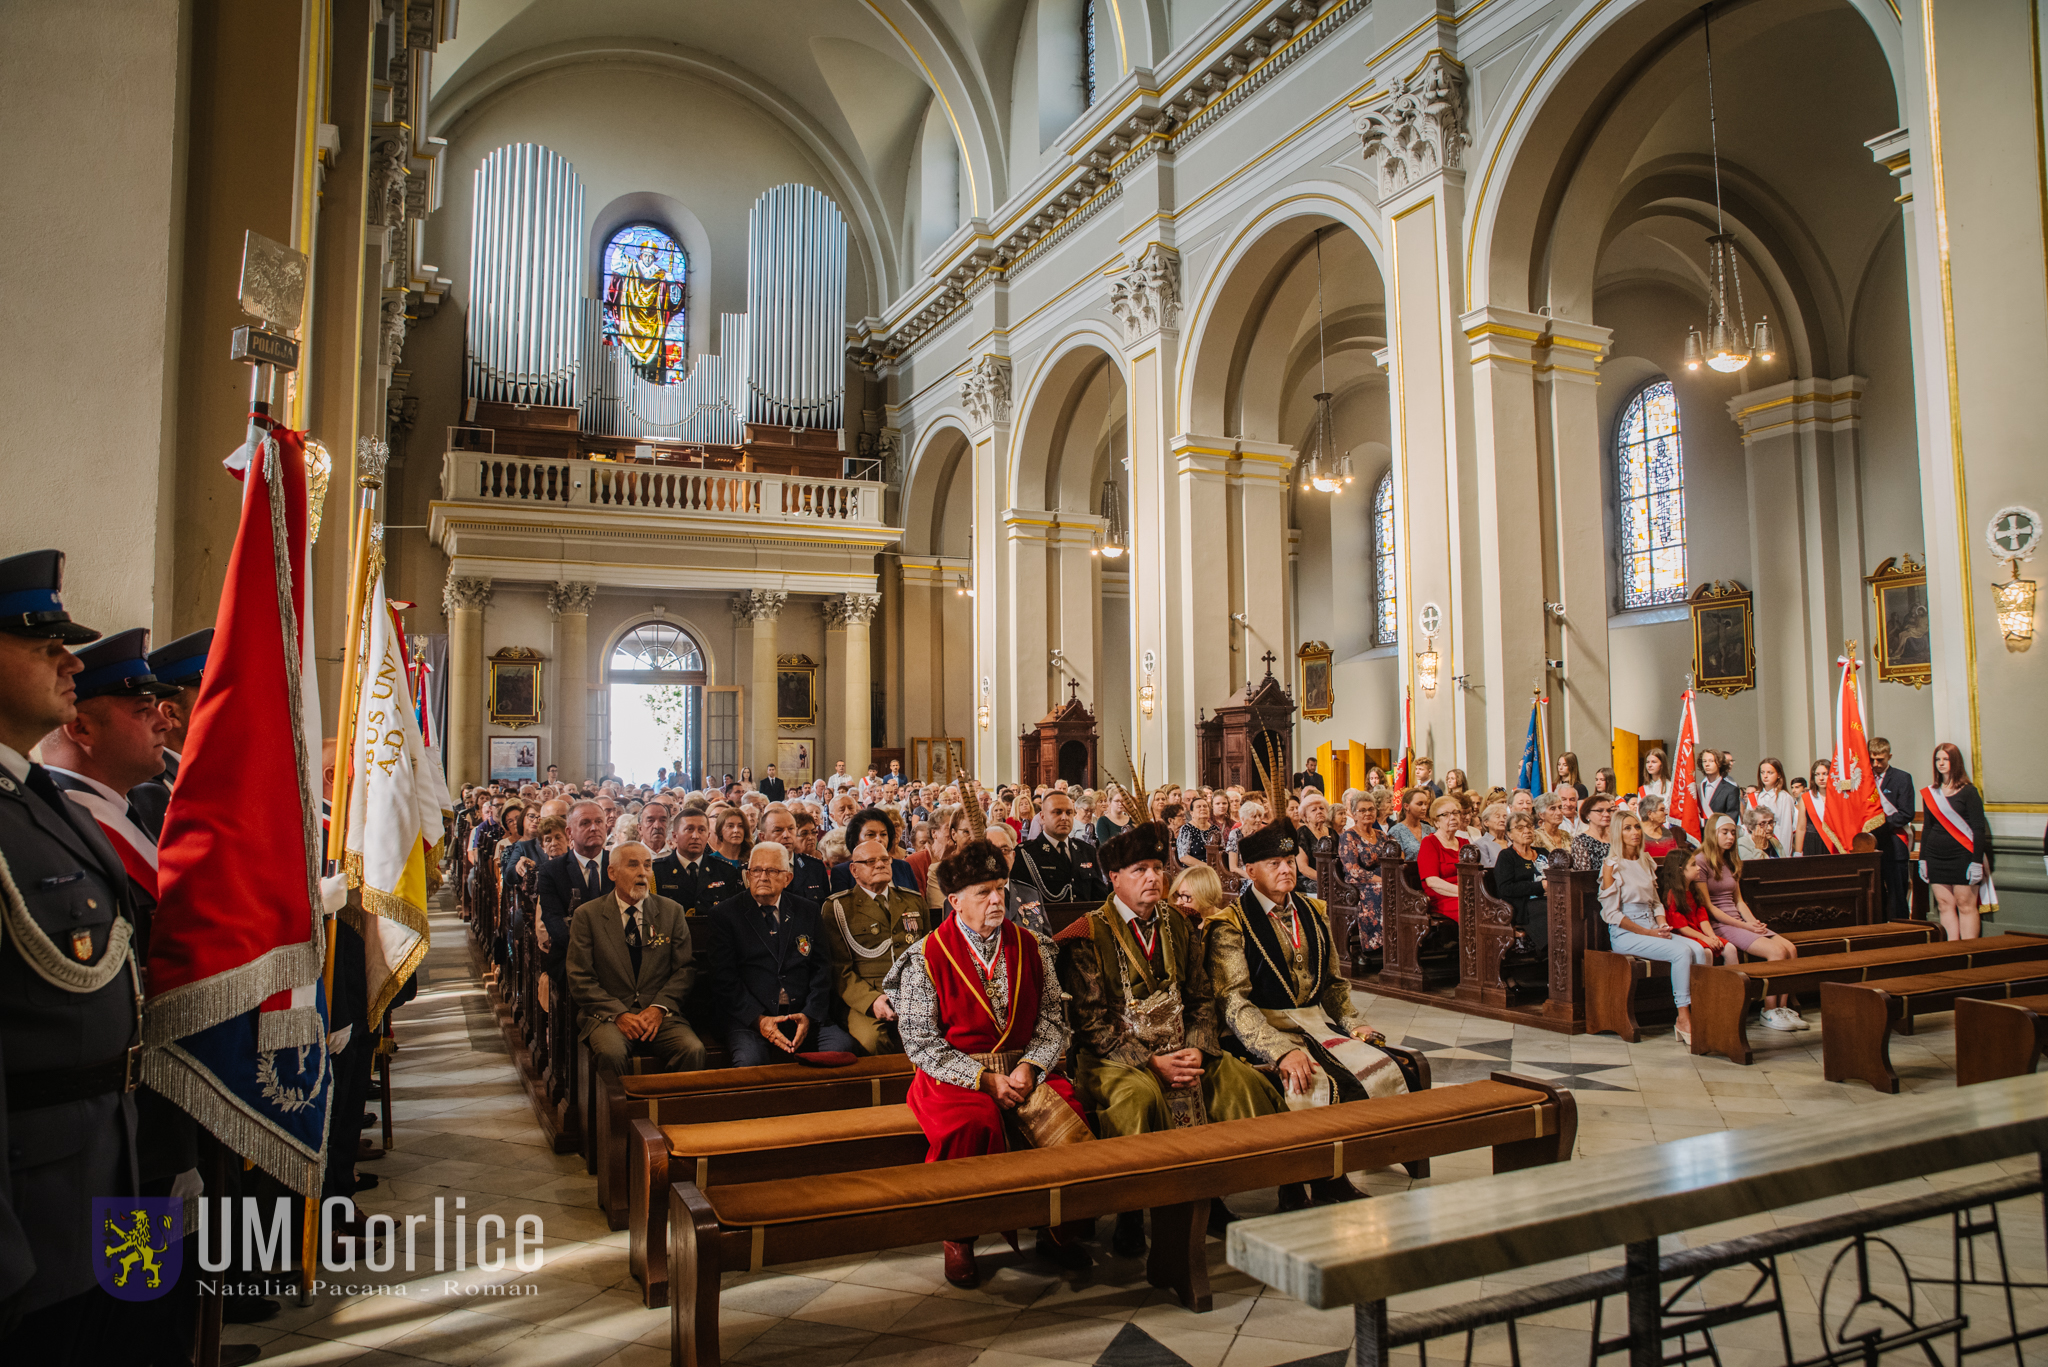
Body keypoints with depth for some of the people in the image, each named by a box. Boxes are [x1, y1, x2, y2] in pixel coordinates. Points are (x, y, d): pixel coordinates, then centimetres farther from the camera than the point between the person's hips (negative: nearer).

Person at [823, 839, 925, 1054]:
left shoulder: (913, 901, 24)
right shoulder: (837, 907, 10)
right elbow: (838, 968, 1)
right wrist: (872, 1000, -15)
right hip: (863, 1000, -3)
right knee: (870, 1039, -36)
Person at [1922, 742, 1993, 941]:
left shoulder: (1968, 791, -3)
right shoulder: (1929, 793, 11)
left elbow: (1979, 828, -6)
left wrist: (1977, 861, -12)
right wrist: (1922, 858, 11)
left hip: (1962, 856, -4)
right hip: (1936, 858, 5)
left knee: (1966, 906, -3)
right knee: (1945, 905, 3)